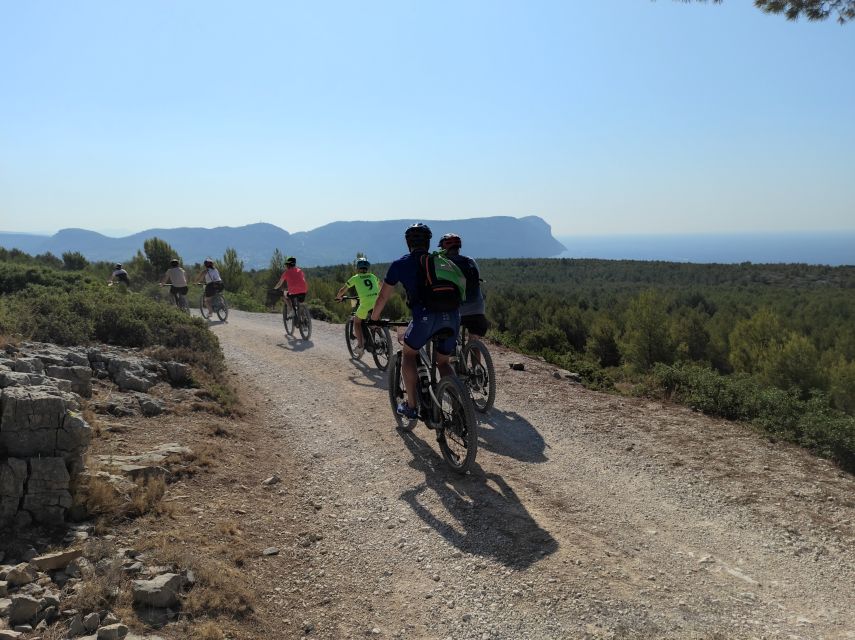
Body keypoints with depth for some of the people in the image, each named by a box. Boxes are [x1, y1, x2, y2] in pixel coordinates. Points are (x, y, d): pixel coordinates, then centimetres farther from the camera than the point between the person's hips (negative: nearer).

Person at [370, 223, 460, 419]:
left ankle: (411, 406, 16)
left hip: (425, 315, -3)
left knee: (408, 354, 20)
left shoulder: (400, 264, 15)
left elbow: (383, 296, 22)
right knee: (443, 362, 23)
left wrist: (374, 318, 38)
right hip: (452, 316, 4)